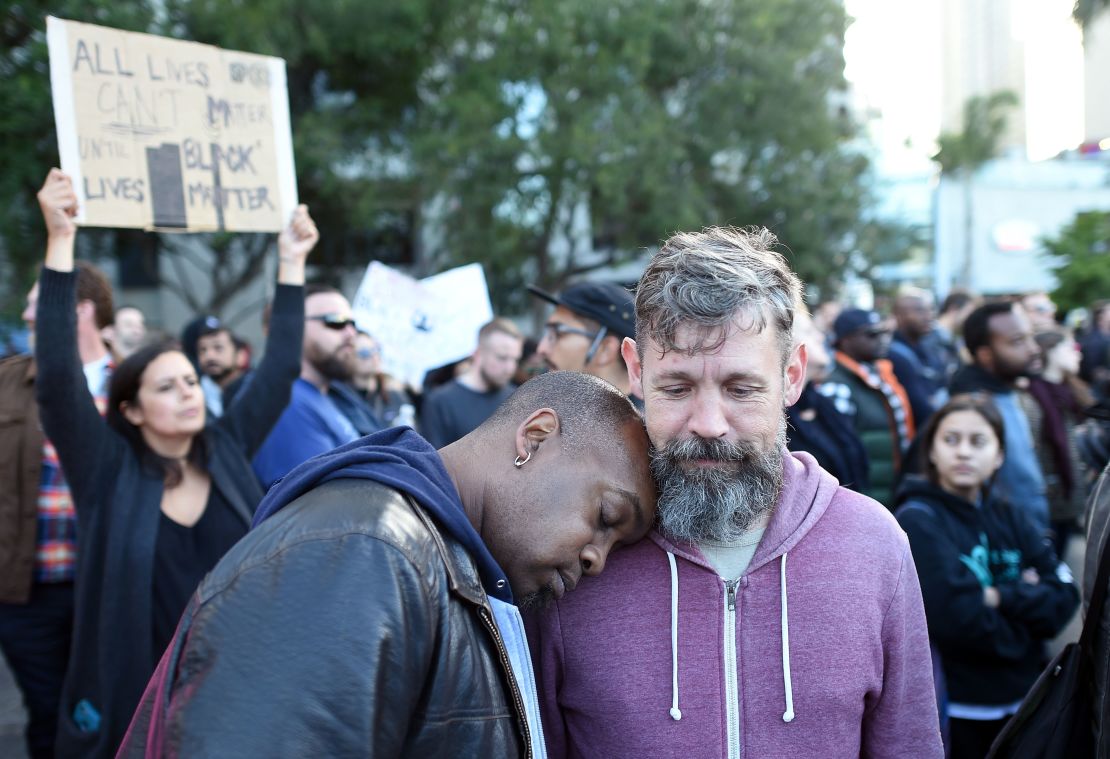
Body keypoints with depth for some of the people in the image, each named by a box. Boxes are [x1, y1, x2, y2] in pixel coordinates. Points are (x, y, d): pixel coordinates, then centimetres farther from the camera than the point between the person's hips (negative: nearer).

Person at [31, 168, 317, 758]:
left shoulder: (226, 452, 3)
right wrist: (60, 241, -25)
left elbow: (278, 371, 6)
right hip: (130, 702, -3)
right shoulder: (108, 470, -7)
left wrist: (292, 262, 3)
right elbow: (58, 376, -18)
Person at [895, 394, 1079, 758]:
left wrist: (1001, 597, -17)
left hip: (1022, 705, 6)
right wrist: (1029, 602, -7)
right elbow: (961, 620, -22)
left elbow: (1065, 597, -2)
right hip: (956, 714, -6)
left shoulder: (1009, 519, 8)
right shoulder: (918, 522, -13)